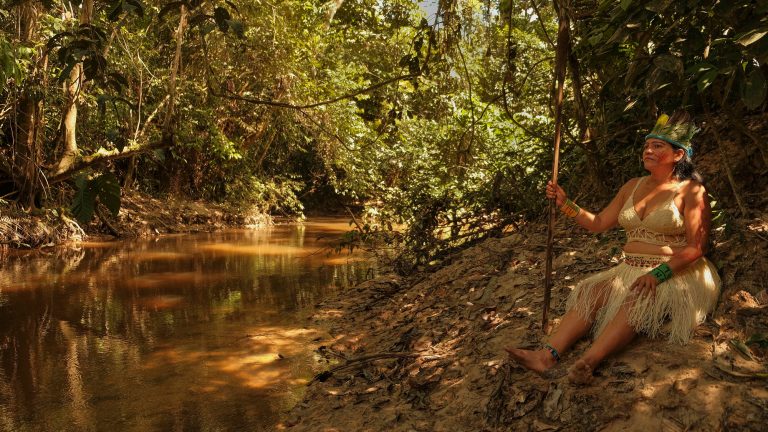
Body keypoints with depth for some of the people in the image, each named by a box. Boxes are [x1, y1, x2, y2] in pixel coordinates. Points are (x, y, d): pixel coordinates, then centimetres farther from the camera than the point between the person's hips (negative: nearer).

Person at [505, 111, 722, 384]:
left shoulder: (690, 190, -5)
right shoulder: (633, 187, 14)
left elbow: (696, 247, -12)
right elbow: (598, 224, 14)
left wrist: (658, 274, -24)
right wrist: (565, 204, 0)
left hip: (675, 274, -6)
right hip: (630, 270, 6)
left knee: (636, 299, -36)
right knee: (591, 292, -21)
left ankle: (587, 362, -53)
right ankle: (548, 355, -38)